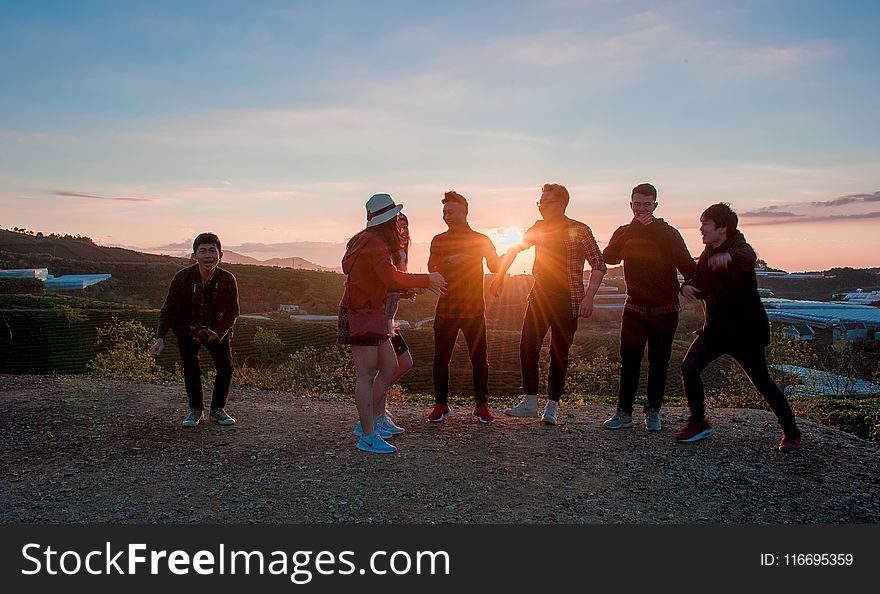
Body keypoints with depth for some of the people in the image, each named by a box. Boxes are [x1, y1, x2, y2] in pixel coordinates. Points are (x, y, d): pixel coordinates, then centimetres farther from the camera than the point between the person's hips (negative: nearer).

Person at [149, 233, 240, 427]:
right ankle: (196, 410, 17)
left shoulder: (228, 280, -20)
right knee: (191, 370, -3)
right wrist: (160, 338, -25)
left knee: (226, 367, -4)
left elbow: (232, 312, -8)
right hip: (187, 330, -1)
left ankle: (218, 408, 15)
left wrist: (219, 332, -24)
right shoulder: (182, 278, -21)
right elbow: (169, 309, -15)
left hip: (217, 330, 1)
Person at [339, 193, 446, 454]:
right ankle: (367, 436, -3)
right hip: (361, 314, -10)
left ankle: (373, 420, 22)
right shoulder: (374, 243, -16)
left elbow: (383, 281, 16)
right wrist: (427, 280, -20)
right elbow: (391, 278, -28)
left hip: (372, 312, 10)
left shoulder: (374, 241, 16)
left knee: (388, 367, 12)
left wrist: (416, 285, 7)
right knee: (366, 374, -8)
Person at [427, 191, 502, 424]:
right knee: (441, 359, 4)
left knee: (479, 359, 3)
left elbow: (495, 267, 0)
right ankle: (441, 405, 18)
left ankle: (481, 405, 17)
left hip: (474, 309, -1)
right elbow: (432, 270, -1)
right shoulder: (438, 240, 8)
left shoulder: (481, 240, 6)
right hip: (445, 309, 1)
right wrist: (449, 261, -19)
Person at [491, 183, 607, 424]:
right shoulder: (539, 228, 9)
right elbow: (514, 249, 21)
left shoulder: (579, 231, -6)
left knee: (559, 353, 2)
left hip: (568, 301, -4)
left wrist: (588, 297, -18)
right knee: (527, 348, -2)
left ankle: (552, 406, 13)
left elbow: (599, 265, -8)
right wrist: (500, 276, 14)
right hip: (539, 297, 4)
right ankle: (529, 402, 9)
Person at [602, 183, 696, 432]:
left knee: (659, 362, 7)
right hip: (635, 308, 1)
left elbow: (688, 266, -5)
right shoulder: (625, 233, 5)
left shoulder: (669, 233, -2)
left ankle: (652, 412, 19)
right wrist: (636, 227, -19)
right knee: (629, 361, 1)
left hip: (665, 309, -1)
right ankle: (624, 412, 9)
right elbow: (609, 257, -11)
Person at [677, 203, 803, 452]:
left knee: (762, 382, 0)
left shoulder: (739, 248, -13)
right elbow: (701, 285, 15)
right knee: (689, 367, -7)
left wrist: (730, 256, -62)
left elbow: (748, 257, -38)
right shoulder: (707, 255, 9)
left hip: (745, 330, -6)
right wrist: (687, 286, -9)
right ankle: (698, 422, 8)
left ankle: (791, 432, 20)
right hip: (715, 328, 7)